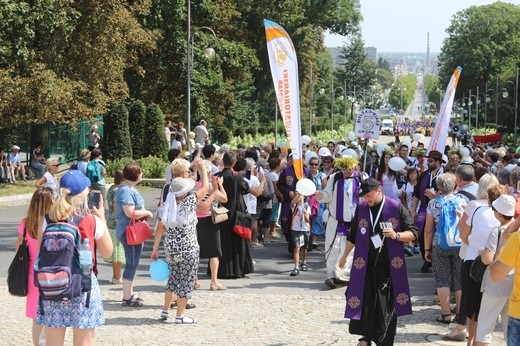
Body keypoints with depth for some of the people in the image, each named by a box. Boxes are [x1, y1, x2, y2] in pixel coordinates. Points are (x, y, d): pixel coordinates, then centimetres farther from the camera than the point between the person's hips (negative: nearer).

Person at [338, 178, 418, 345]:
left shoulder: (396, 208, -5)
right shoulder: (361, 209, 5)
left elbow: (413, 233, -3)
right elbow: (352, 235, 19)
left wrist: (396, 235, -21)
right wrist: (344, 256, 25)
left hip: (389, 266, -2)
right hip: (366, 265, 3)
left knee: (387, 305, 0)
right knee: (364, 301, -1)